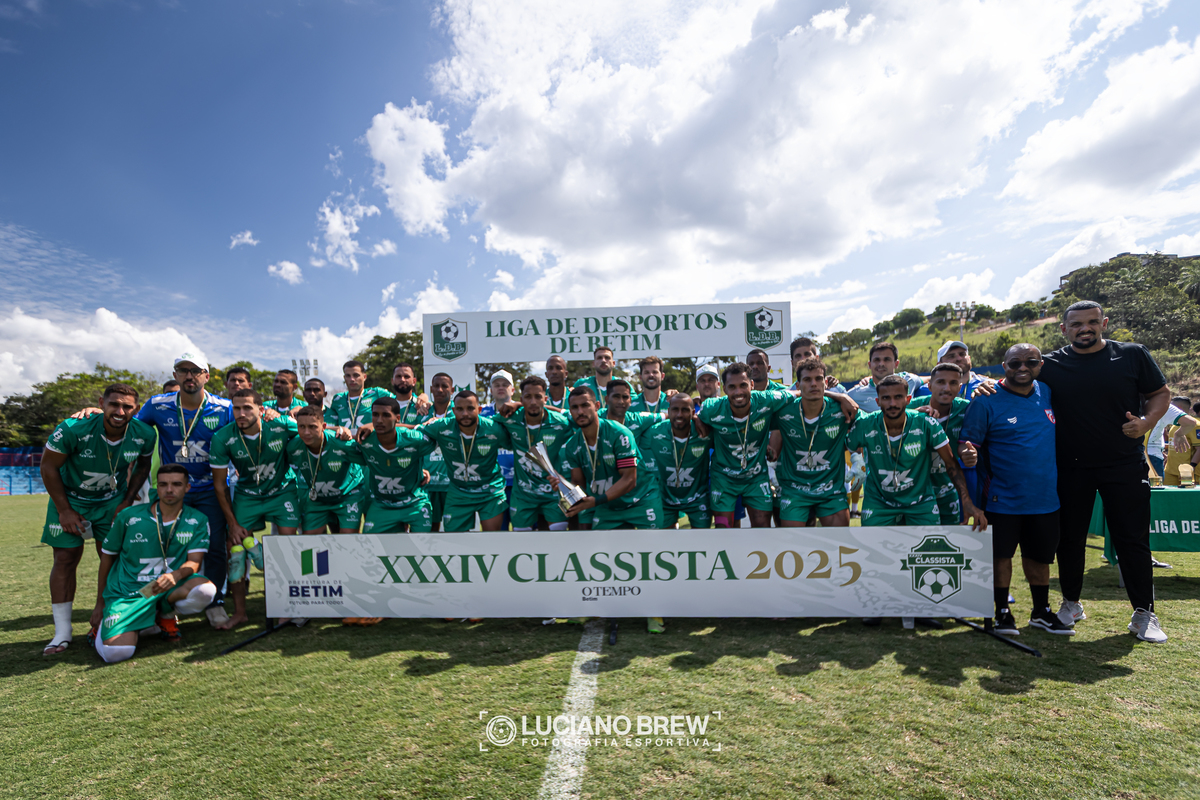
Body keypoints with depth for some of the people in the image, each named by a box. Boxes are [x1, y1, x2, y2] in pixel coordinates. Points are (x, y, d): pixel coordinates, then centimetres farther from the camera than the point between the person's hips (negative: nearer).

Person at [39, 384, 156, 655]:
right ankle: (62, 632, 6)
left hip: (113, 500, 2)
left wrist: (128, 501, -4)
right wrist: (65, 511, -12)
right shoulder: (73, 429, -28)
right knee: (66, 558, -4)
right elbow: (48, 467, -14)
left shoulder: (144, 435, -19)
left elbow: (143, 464, 2)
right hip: (70, 498, -2)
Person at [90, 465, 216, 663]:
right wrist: (100, 604, 14)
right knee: (115, 653, -24)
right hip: (128, 593, -1)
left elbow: (194, 561, -8)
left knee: (206, 589, -31)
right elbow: (107, 557, 10)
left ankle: (166, 615, 2)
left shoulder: (197, 521, -2)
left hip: (170, 587, 1)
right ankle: (140, 627, 13)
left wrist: (175, 575, -32)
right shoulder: (128, 517, -1)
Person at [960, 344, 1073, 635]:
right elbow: (967, 440, -14)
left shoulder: (1048, 393, 4)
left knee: (1040, 556, 17)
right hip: (1004, 498, -5)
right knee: (1001, 554, 5)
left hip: (1045, 496, 5)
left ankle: (1042, 612, 33)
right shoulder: (987, 401, -11)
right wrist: (968, 452, -36)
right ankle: (1002, 612, 20)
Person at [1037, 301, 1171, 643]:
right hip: (1071, 467, 1)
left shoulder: (1133, 355, 0)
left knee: (1133, 538, 4)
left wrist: (1145, 423, -13)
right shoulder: (1051, 365, -2)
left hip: (1125, 463, 0)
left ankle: (1144, 613, 20)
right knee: (1070, 537, 10)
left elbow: (1161, 393, 6)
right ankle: (1071, 603, 26)